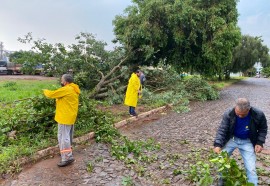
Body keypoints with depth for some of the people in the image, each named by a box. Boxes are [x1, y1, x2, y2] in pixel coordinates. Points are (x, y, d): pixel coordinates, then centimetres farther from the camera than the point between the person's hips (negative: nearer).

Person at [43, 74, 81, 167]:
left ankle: (67, 157, -3)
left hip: (65, 117, -10)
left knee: (63, 136, -5)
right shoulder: (74, 90, 9)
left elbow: (51, 94, -12)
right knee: (68, 136, 21)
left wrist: (45, 91, 6)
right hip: (70, 116, 10)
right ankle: (67, 152, 35)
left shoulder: (66, 90, -20)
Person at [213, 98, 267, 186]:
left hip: (247, 142, 0)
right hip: (232, 139, 0)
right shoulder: (228, 114, -22)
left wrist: (260, 142, -12)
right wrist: (218, 144, -34)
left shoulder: (258, 115, -20)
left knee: (251, 168, -5)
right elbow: (222, 130, -20)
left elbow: (263, 129, 0)